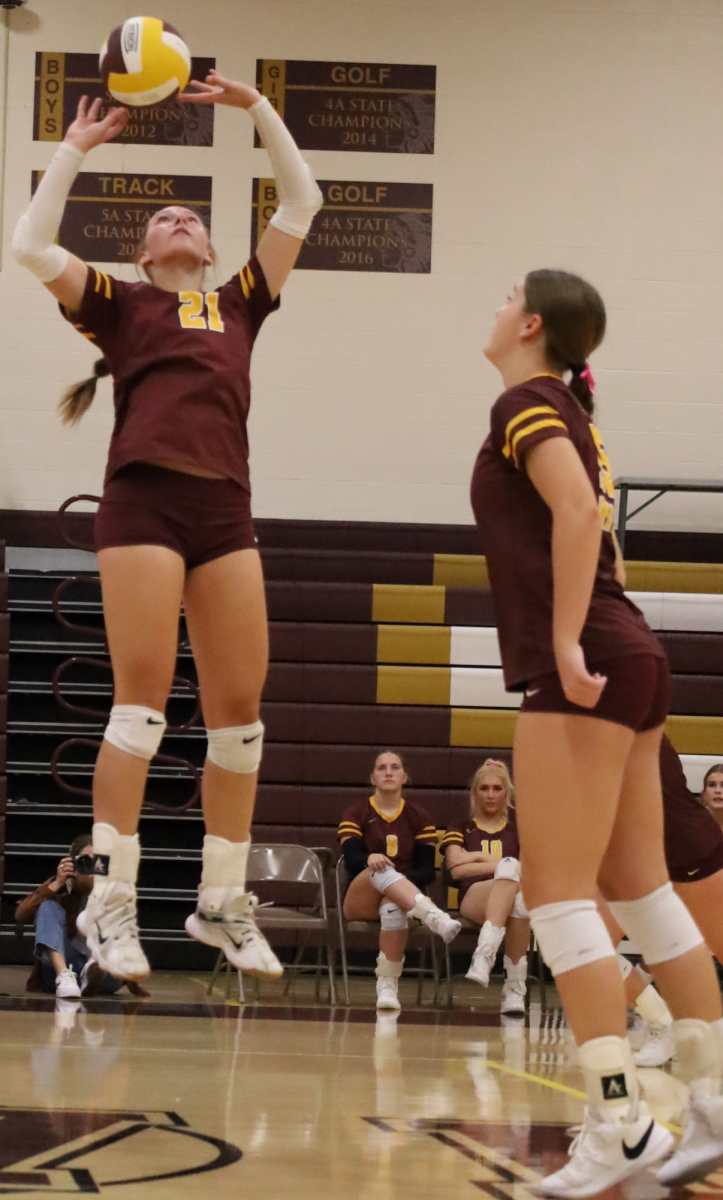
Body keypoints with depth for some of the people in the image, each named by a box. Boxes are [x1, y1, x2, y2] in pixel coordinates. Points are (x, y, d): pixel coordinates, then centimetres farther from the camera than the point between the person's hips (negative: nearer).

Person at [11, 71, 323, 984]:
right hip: (143, 498, -4)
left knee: (240, 707, 0)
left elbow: (301, 203, 24)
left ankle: (223, 902, 8)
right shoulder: (118, 303, 16)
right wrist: (75, 148, 10)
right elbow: (31, 246, 4)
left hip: (226, 509, 4)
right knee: (142, 697, -10)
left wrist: (255, 106, 20)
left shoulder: (240, 304, 24)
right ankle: (111, 899, -7)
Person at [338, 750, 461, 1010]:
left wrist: (402, 880, -18)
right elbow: (351, 861, -5)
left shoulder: (419, 818, 12)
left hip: (404, 897, 0)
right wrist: (369, 860, -29)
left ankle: (387, 986, -42)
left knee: (394, 904, -39)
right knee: (381, 869, -36)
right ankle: (435, 917, -59)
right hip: (361, 901, 0)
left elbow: (427, 870, 4)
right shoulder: (356, 814, 10)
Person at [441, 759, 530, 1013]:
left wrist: (478, 858, 7)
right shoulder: (460, 829, 26)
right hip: (474, 895, -1)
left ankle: (515, 988, -48)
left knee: (519, 897, -43)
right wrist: (500, 865, -2)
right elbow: (457, 870, 7)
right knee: (509, 867, -39)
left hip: (521, 893, 1)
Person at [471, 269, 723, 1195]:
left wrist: (566, 644, -24)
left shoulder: (525, 404, -6)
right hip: (629, 659, 9)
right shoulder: (568, 413, 21)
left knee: (557, 890, -9)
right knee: (639, 885, 11)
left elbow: (577, 510, -21)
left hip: (584, 670, -9)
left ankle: (618, 1120, -12)